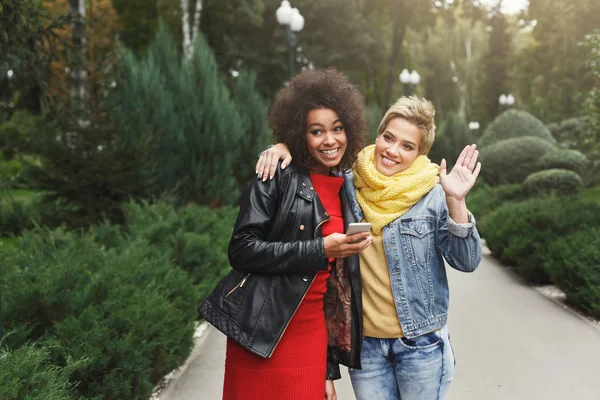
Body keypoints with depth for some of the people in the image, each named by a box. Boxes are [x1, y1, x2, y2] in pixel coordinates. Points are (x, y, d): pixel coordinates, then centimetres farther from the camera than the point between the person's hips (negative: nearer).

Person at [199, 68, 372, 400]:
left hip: (311, 337, 5)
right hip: (262, 335, -5)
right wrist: (320, 250, -19)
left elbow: (336, 286, 13)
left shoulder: (347, 194, 11)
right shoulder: (277, 180, -5)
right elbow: (241, 250, -13)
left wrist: (330, 368, 11)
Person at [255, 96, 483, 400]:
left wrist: (456, 202, -22)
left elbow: (467, 262, -10)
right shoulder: (346, 186, -1)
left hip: (420, 343, -2)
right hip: (365, 343, 2)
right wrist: (282, 149, -7)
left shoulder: (433, 195, -7)